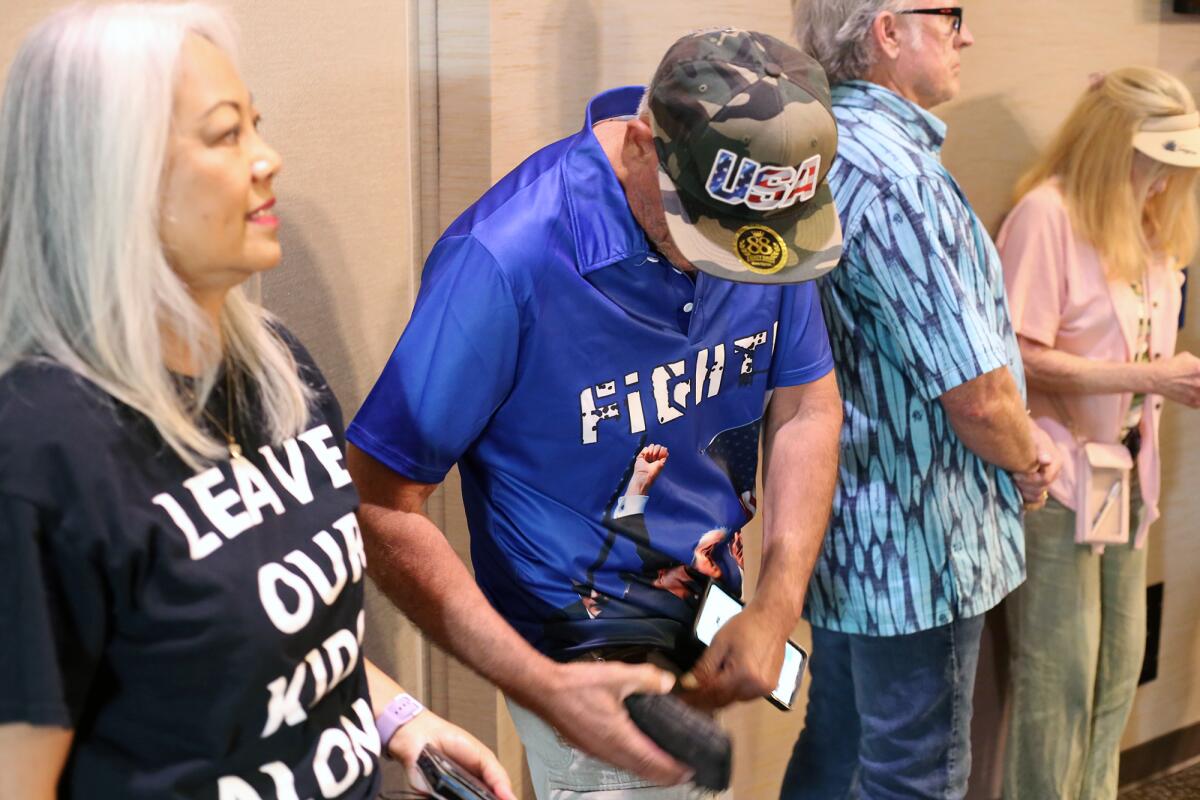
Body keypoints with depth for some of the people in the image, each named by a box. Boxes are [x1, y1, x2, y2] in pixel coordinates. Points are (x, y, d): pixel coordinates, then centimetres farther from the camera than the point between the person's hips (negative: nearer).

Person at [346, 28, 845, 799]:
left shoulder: (774, 218, -12)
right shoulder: (505, 261, -29)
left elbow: (806, 407, 1)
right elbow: (382, 505, -24)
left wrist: (774, 610, -10)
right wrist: (541, 688, -28)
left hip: (714, 617, 6)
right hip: (585, 658, -6)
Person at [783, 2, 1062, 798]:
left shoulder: (832, 147, 8)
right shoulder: (892, 174, -24)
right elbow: (978, 393, -24)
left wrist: (1021, 439, 7)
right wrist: (1027, 463, -3)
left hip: (855, 532, 10)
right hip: (916, 549, -10)